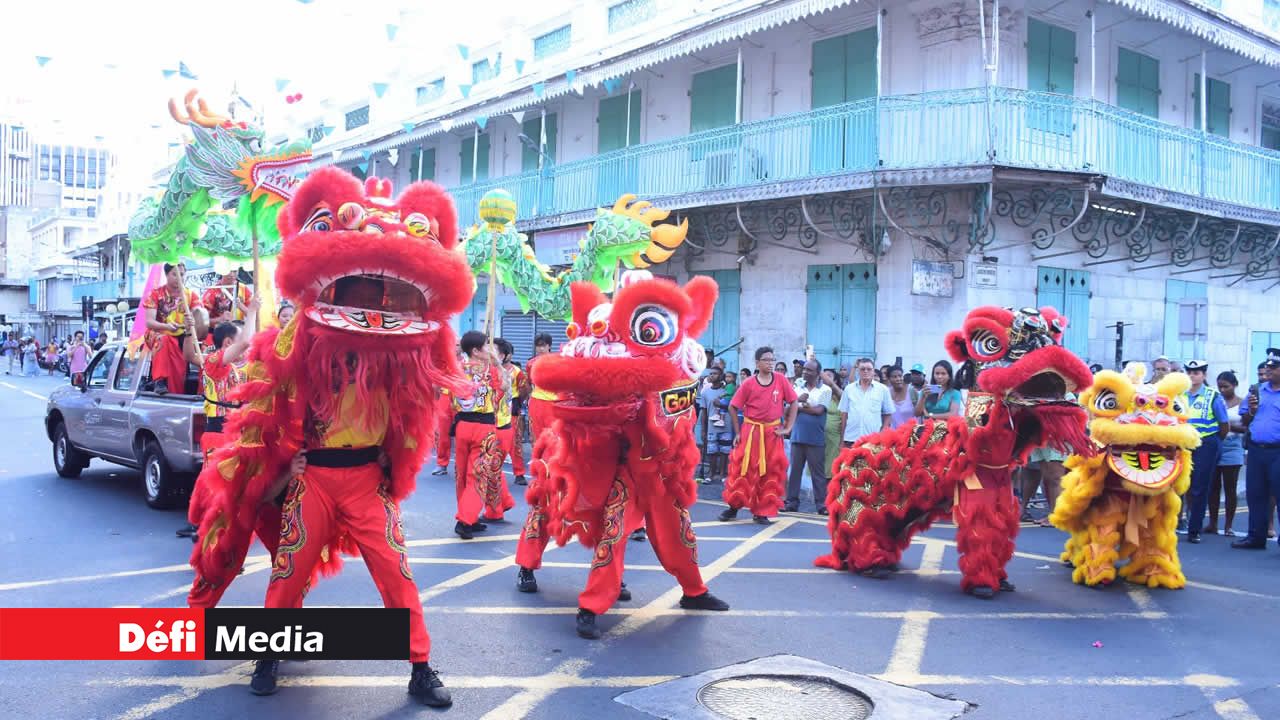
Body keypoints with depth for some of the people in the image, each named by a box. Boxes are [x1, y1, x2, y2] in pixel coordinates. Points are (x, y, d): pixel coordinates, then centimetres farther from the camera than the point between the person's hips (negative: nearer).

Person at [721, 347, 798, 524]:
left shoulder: (781, 380, -4)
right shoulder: (748, 384, -7)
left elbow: (793, 403, 4)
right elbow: (733, 407, 1)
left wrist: (788, 428, -1)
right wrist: (737, 433, 0)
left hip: (773, 432, 2)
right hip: (750, 430, -2)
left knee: (771, 472, 4)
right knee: (743, 469, 1)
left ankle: (762, 512, 15)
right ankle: (734, 507, 15)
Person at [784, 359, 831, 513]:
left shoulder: (825, 390, 1)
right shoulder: (799, 388, 12)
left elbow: (819, 410, -12)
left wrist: (799, 407, -4)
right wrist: (798, 401, -15)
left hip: (816, 438, -4)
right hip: (797, 436, 4)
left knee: (818, 472, -1)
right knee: (795, 470, 6)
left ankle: (822, 504, 3)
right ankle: (792, 502, 12)